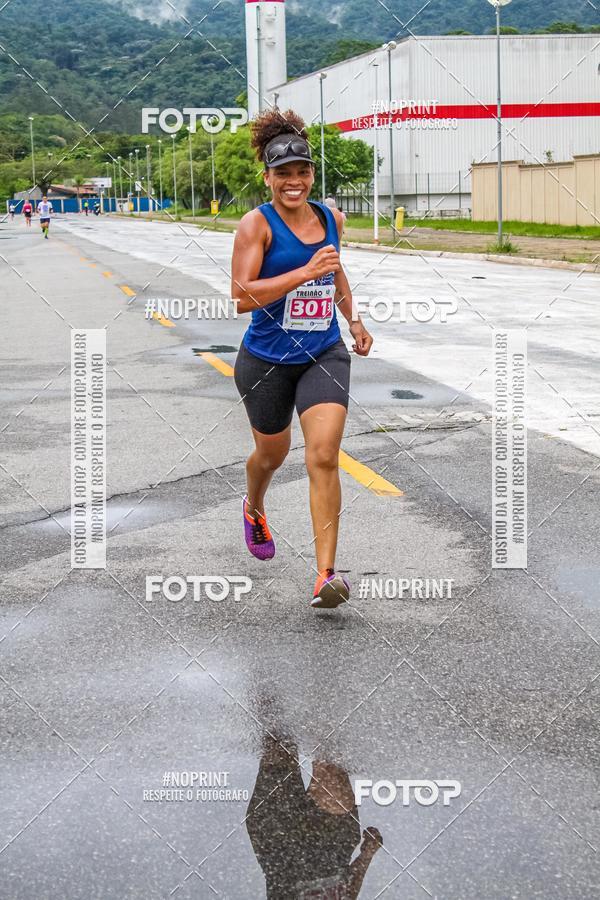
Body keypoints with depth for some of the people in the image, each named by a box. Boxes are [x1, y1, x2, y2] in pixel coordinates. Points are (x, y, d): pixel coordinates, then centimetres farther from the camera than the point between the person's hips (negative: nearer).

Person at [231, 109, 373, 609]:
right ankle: (254, 509, 55)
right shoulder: (258, 224, -12)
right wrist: (305, 273, -26)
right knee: (272, 453, 18)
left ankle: (326, 575, -14)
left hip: (324, 354, 2)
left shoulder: (331, 219, 4)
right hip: (268, 359, -2)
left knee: (324, 458, -14)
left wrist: (353, 319, 26)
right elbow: (241, 296, -22)